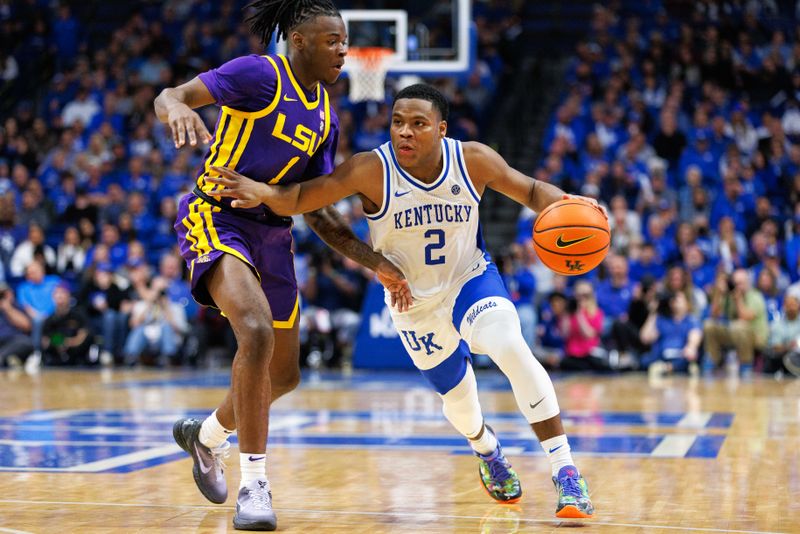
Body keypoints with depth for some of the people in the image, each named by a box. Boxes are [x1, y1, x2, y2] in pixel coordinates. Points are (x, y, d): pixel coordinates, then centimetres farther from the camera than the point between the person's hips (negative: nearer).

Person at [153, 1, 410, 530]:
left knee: (284, 375, 14)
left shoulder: (325, 117, 12)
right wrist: (180, 109, -43)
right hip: (218, 216, -8)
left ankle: (207, 434, 44)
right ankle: (254, 483, -22)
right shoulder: (260, 74, -9)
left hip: (273, 233, 8)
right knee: (257, 332, -31)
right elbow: (169, 96, -18)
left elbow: (316, 211, 14)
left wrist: (376, 263, 7)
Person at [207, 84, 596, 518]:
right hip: (415, 303, 1)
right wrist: (262, 192, -51)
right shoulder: (372, 170, -26)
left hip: (470, 279, 0)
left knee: (511, 348, -30)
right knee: (458, 396, 15)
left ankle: (564, 471, -21)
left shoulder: (473, 160, -19)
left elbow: (529, 190, -5)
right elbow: (301, 198, -30)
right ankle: (485, 448, 55)